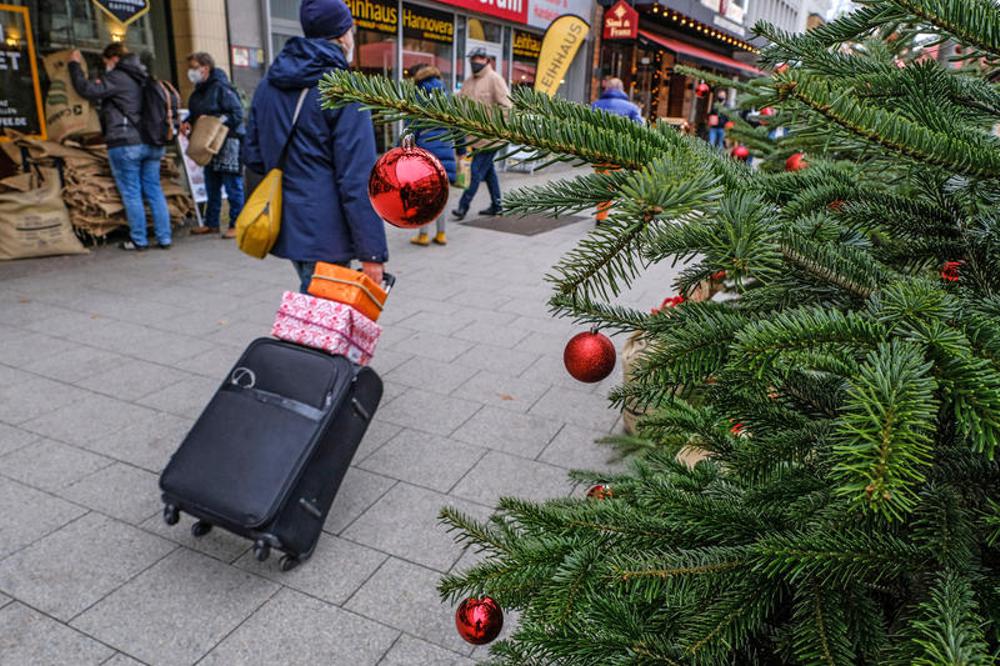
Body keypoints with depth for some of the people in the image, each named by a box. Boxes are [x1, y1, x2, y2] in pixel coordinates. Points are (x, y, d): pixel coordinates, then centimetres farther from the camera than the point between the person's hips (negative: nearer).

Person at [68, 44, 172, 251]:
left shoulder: (117, 78, -7)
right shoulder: (142, 78, 17)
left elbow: (87, 90, -8)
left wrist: (75, 65, 5)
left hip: (125, 144, -7)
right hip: (151, 144, 7)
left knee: (131, 194, -1)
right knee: (154, 191, 6)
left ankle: (138, 240, 2)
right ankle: (164, 238, 4)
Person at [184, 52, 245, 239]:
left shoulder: (221, 88, -13)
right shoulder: (198, 91, 14)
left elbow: (237, 114, -18)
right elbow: (194, 114, 25)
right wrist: (187, 123, 5)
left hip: (228, 142, -9)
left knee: (233, 185, -4)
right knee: (211, 186, 14)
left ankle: (237, 225, 2)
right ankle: (211, 223, 24)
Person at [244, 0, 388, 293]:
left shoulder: (268, 85, 13)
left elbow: (254, 158, 16)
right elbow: (357, 178, -18)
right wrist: (372, 252, -17)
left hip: (284, 225, 8)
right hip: (325, 235, -8)